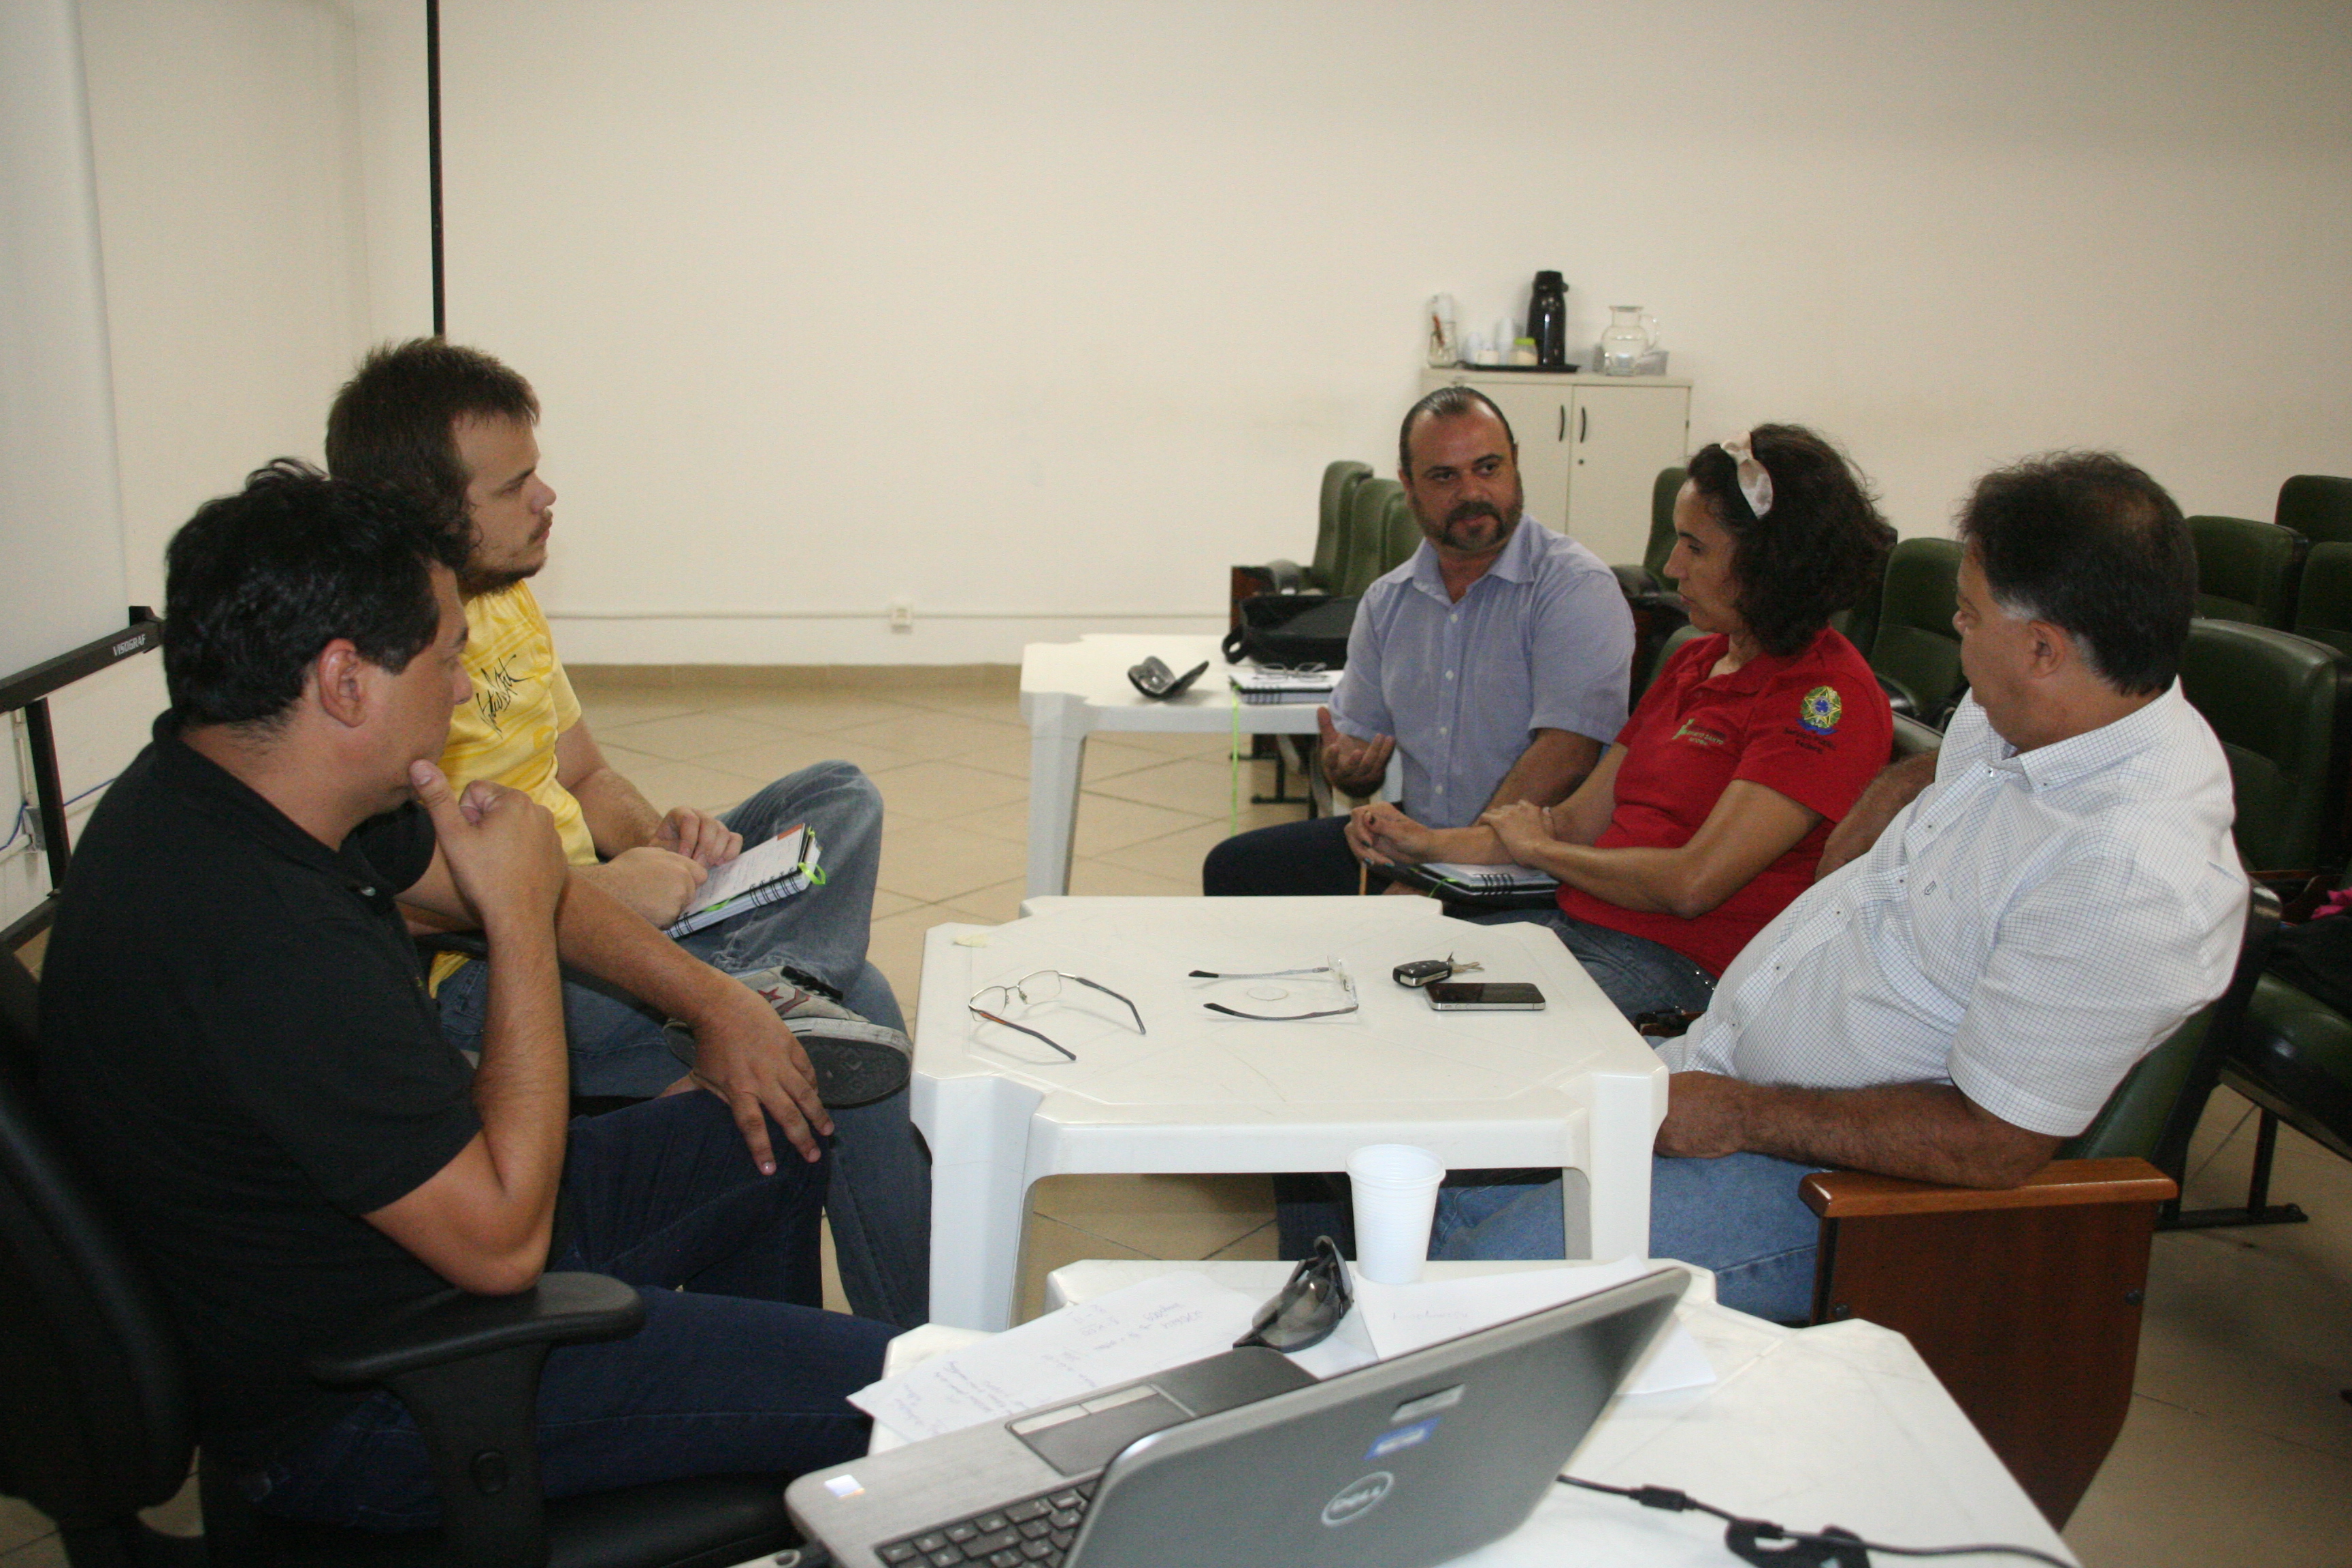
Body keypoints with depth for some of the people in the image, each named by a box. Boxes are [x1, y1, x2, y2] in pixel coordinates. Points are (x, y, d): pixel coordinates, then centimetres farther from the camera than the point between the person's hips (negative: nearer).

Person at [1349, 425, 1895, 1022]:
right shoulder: (1693, 662, 17)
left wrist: (1537, 848, -4)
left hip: (1679, 970, -8)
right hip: (1570, 923, 8)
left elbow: (1693, 883, -20)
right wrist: (1428, 843, 3)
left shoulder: (1831, 698, -13)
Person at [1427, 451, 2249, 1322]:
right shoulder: (2024, 714, 1)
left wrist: (1741, 1117, -19)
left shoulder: (2135, 879, -28)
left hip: (1833, 1175, -9)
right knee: (1462, 1187, 7)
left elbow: (1990, 1146, -25)